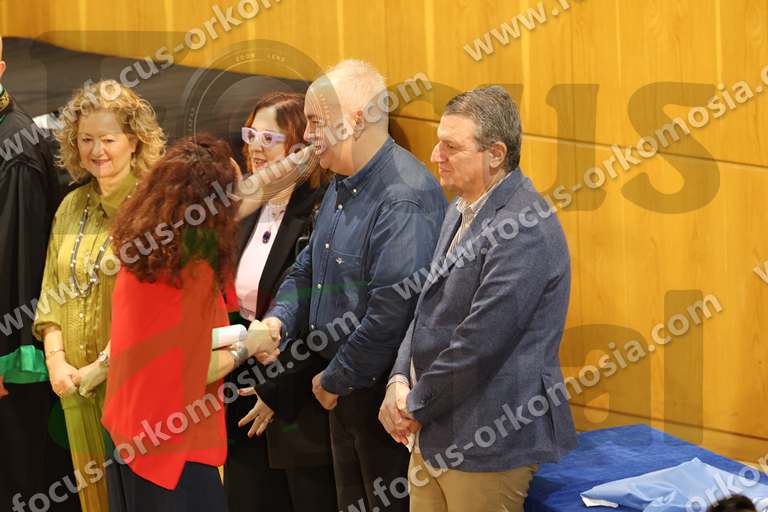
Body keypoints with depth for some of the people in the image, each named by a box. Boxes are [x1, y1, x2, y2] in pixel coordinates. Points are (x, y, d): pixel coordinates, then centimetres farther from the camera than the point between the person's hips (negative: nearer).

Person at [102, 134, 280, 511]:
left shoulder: (137, 252, 0)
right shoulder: (197, 270, -21)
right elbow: (202, 370, -17)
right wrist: (248, 345, 0)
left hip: (126, 433, 8)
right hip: (173, 446, -8)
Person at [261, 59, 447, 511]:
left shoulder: (404, 197, -23)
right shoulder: (343, 186, 10)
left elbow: (393, 309, -27)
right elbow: (308, 269, 17)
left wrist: (335, 380, -15)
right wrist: (278, 320, -4)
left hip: (387, 390, -9)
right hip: (346, 389, 9)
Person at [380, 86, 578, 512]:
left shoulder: (524, 229, -20)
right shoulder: (462, 212, 13)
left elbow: (480, 343, -23)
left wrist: (416, 406, -11)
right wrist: (399, 382, 2)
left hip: (490, 444, -9)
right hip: (433, 436, 9)